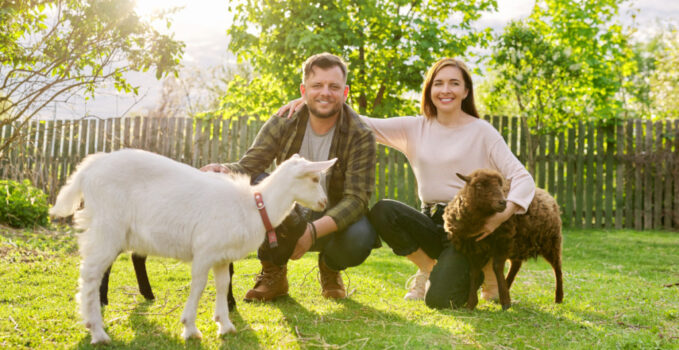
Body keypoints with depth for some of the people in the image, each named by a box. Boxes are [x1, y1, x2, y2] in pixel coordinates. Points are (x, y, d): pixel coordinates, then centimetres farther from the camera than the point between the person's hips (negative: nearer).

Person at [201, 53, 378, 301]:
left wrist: (314, 230, -38)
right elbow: (247, 166, -15)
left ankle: (330, 267, 4)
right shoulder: (283, 124, -7)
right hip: (289, 219, 2)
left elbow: (357, 198, -22)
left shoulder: (360, 136, -15)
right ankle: (273, 273, -6)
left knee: (360, 237, -36)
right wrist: (224, 170, -40)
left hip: (334, 222, -1)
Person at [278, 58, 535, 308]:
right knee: (381, 211, -25)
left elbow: (523, 178, -8)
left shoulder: (481, 131, -3)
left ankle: (488, 268, 11)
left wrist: (502, 215, -27)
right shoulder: (414, 129, 7)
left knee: (440, 299, -24)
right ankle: (429, 267, 1)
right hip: (431, 222, 4)